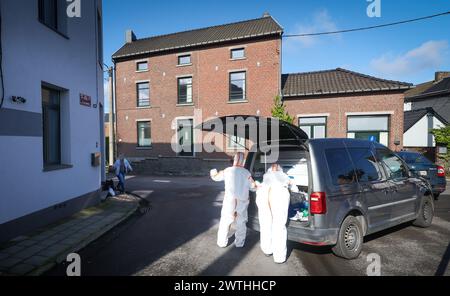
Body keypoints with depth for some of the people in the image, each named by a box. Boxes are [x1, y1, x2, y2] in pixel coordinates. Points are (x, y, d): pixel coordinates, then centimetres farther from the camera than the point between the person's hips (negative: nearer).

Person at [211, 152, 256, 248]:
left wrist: (213, 173, 28)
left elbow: (215, 177, 7)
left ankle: (222, 242, 20)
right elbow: (252, 186, -4)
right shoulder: (246, 173, -6)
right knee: (241, 223, 15)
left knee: (225, 222, 13)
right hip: (242, 202, 1)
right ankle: (239, 243, 23)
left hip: (229, 201, -1)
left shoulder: (227, 171, -7)